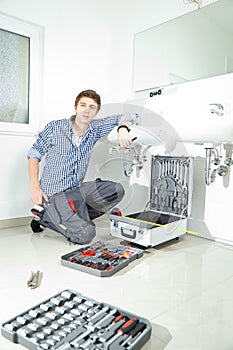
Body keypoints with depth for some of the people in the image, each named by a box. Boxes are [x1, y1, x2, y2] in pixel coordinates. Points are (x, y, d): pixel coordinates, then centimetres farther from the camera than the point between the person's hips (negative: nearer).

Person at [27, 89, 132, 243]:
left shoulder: (95, 128, 4)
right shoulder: (55, 127, -7)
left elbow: (122, 118, 14)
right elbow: (34, 155, -1)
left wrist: (123, 129, -12)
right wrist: (35, 188, -11)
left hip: (78, 188, 6)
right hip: (54, 193, -5)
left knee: (117, 190, -11)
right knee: (85, 236, -17)